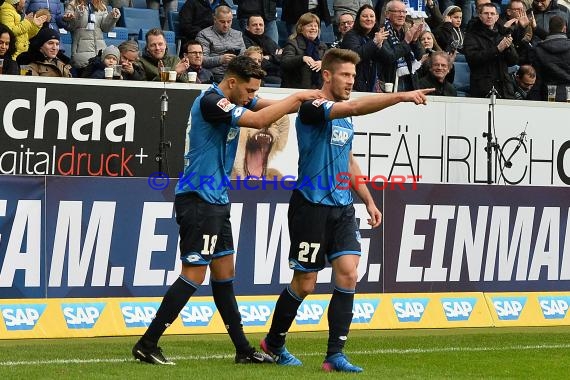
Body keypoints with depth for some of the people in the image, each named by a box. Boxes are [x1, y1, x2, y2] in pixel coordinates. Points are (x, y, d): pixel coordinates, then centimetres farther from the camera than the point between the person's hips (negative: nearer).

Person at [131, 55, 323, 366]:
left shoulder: (232, 99, 11)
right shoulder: (210, 102, -18)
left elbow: (270, 107, 14)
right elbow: (259, 120, -24)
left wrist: (305, 101, -3)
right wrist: (296, 97, -14)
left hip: (215, 200, 10)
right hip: (198, 199, -10)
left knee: (224, 273, 12)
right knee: (194, 275, -10)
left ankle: (243, 349, 17)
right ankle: (146, 345, -9)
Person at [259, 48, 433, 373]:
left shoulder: (346, 117, 13)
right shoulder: (312, 109, -13)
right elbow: (354, 106, -31)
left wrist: (369, 200, 19)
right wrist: (401, 96, -36)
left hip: (342, 206, 7)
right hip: (312, 206, -7)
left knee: (348, 274, -8)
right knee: (305, 283, 2)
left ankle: (335, 355, -7)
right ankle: (274, 343, 24)